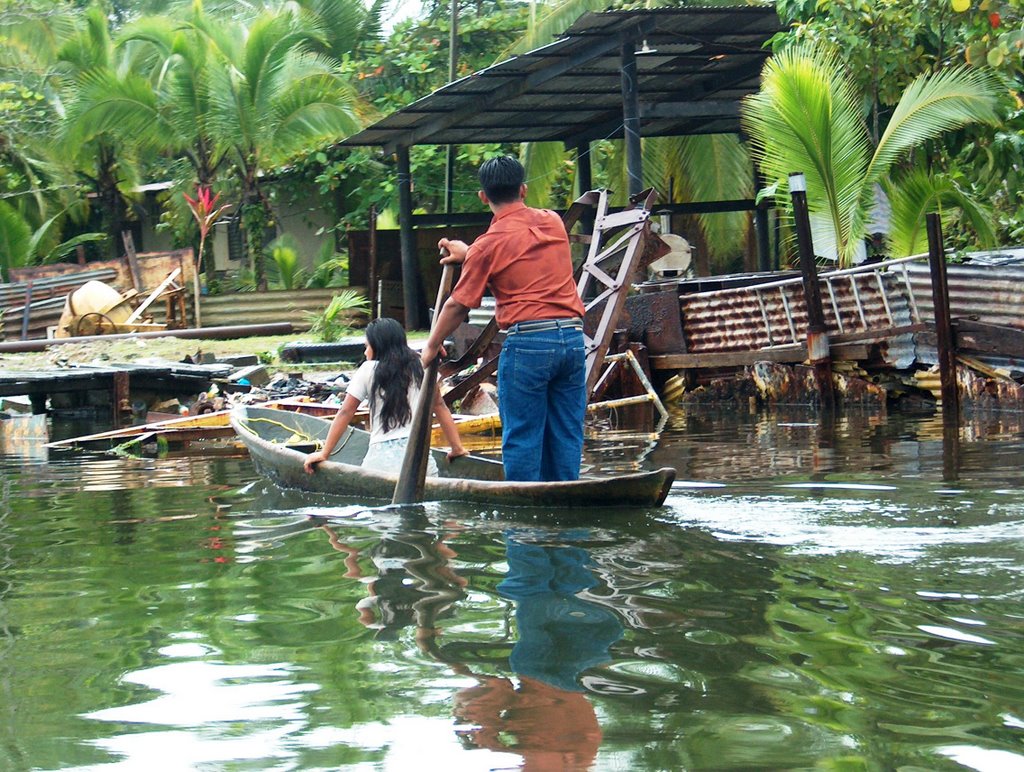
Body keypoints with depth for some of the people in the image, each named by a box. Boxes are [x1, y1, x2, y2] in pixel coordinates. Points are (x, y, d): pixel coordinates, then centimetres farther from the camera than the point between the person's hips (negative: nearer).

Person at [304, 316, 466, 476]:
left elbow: (345, 413, 8)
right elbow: (439, 406, 18)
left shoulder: (368, 370, 8)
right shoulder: (420, 367, 13)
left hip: (382, 460, -2)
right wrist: (457, 448, 23)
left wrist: (324, 453, 12)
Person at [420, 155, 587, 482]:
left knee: (522, 437, 2)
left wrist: (432, 346, 15)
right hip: (573, 336, 5)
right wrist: (469, 253, 34)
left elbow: (458, 305, 1)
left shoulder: (488, 245, -5)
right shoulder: (553, 222, 11)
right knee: (567, 434, 9)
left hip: (527, 342, -5)